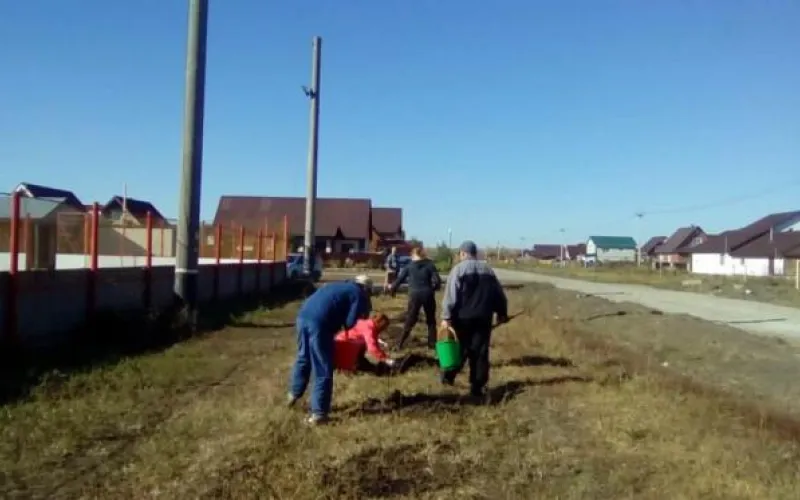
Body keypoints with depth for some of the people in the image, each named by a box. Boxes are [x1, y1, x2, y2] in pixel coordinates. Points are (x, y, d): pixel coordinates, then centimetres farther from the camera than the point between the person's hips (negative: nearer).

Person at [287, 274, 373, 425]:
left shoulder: (339, 286, 31)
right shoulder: (359, 295, 9)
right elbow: (349, 323, 1)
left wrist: (337, 324, 30)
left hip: (303, 316, 8)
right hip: (319, 322, -7)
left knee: (303, 357, 29)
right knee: (323, 370, 3)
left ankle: (294, 393, 45)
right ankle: (319, 413, 7)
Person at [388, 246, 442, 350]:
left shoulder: (409, 266, 2)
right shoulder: (430, 264, 1)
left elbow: (400, 279, 6)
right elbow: (437, 281, -5)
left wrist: (392, 288, 23)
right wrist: (433, 288, 15)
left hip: (415, 295, 0)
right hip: (428, 294, 0)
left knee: (410, 320, 7)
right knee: (431, 320, 14)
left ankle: (400, 343, 5)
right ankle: (432, 343, 15)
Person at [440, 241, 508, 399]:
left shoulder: (459, 269, -2)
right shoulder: (488, 270, 13)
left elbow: (451, 295, -11)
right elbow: (499, 294, 17)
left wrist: (446, 317, -12)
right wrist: (502, 313, 28)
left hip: (463, 317, -3)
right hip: (483, 318, 3)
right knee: (480, 352, 4)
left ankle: (448, 376, 23)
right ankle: (477, 387, 4)